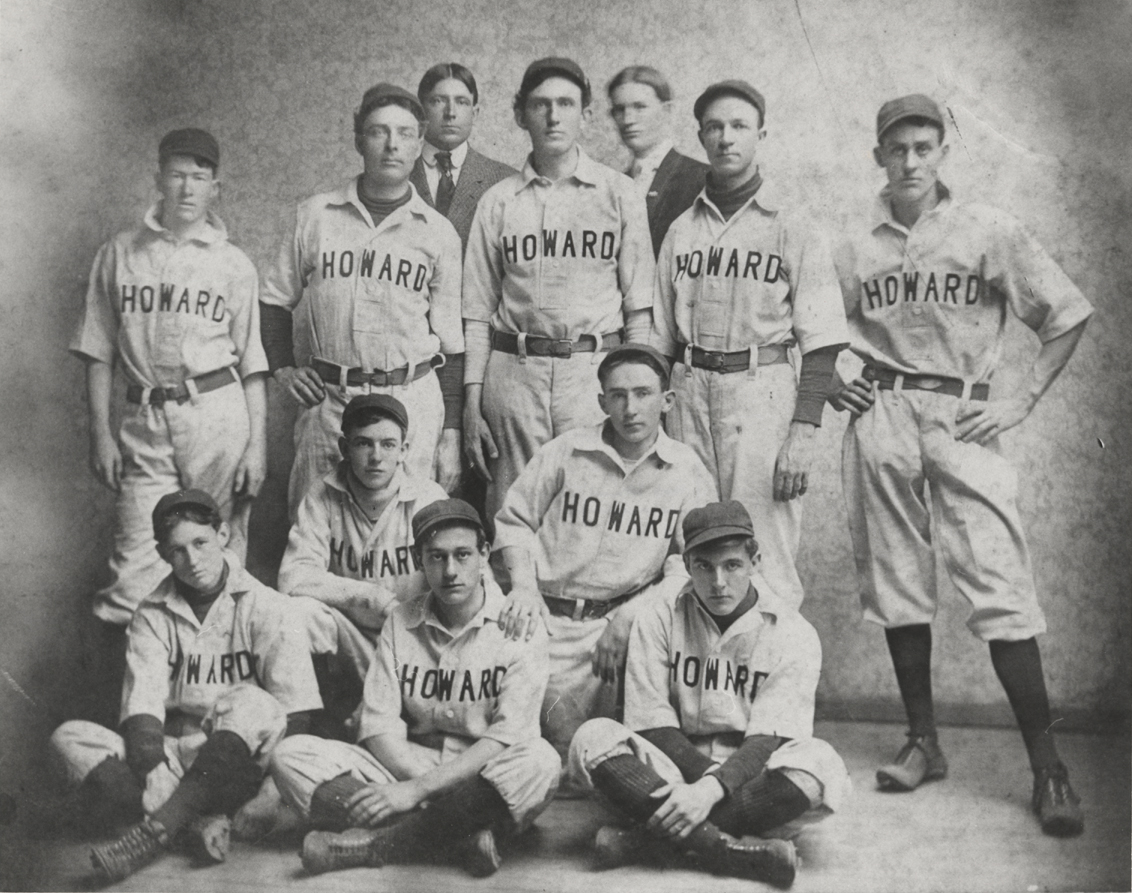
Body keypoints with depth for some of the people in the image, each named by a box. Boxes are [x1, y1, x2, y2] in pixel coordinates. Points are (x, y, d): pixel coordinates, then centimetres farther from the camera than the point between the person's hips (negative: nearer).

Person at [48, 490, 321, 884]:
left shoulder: (264, 606, -3)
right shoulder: (152, 616, 6)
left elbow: (295, 712, -8)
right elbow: (142, 705, -6)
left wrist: (271, 786, -19)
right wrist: (155, 774, -25)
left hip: (241, 762, -3)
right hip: (174, 754, 3)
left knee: (253, 704, -34)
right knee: (69, 739, -17)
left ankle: (155, 831, -40)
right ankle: (200, 821, -31)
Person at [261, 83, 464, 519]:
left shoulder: (438, 233, 5)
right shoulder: (315, 215, 6)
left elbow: (450, 344, 6)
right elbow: (274, 300, 18)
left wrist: (450, 435, 3)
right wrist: (282, 367, 4)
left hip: (411, 400, -1)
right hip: (325, 400, 1)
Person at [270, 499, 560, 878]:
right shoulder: (400, 622, 7)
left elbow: (509, 736, -14)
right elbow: (378, 723, 0)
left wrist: (417, 790, -22)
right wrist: (427, 788, -17)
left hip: (485, 788, -3)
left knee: (541, 763, -36)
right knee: (292, 755, -15)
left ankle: (372, 845, -29)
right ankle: (457, 833, -27)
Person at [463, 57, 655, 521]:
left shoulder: (619, 193, 8)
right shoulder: (497, 201, 11)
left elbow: (638, 306, 5)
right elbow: (478, 312, 10)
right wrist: (471, 402, 3)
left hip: (595, 370, -1)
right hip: (514, 371, 1)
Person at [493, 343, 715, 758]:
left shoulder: (688, 471, 4)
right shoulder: (564, 452, 3)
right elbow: (514, 522, 11)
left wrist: (631, 615, -14)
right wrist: (525, 587, -7)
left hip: (631, 614, 0)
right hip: (553, 617, 0)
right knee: (567, 738, -15)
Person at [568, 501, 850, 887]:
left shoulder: (793, 633, -4)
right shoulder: (659, 619, 1)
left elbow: (771, 739, -12)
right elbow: (651, 724, -4)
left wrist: (714, 789, -29)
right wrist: (707, 777, -18)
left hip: (756, 779, -1)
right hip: (675, 774, 1)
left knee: (821, 765, -33)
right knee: (593, 738, -24)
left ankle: (649, 839, -28)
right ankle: (727, 849, -31)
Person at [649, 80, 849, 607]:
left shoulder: (793, 232, 2)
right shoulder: (681, 231, 14)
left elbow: (821, 343, -3)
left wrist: (803, 431, -11)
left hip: (763, 390, -4)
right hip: (689, 390, 4)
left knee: (764, 557, -7)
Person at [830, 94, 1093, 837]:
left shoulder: (988, 231, 3)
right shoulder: (856, 250, 10)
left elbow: (1067, 315, 4)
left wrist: (1023, 401, -4)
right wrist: (832, 386, 3)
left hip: (963, 419, -3)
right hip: (880, 419, 3)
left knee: (1000, 583, -10)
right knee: (896, 581, 6)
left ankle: (1048, 766, -6)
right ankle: (923, 742, 19)